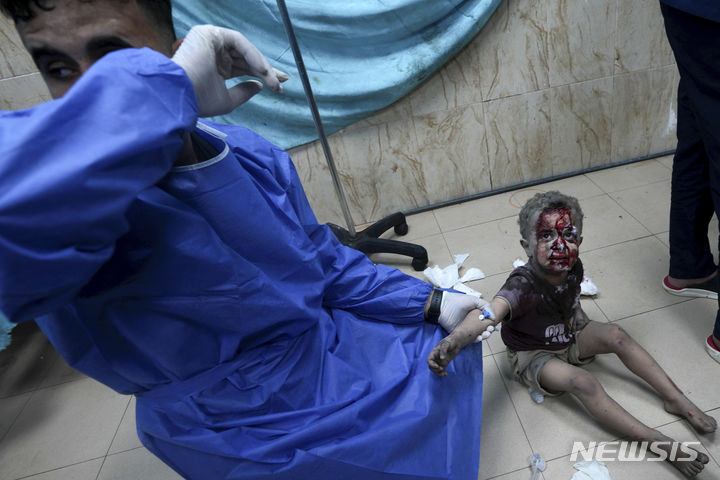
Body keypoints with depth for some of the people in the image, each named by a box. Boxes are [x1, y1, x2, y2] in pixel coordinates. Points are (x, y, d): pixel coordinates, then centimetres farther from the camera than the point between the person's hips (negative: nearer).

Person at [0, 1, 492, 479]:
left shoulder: (254, 155, -9)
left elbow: (324, 260, 2)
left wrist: (430, 301, 2)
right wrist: (167, 86, -41)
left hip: (330, 346, 6)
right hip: (262, 434, -5)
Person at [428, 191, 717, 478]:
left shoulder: (573, 268, -16)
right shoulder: (523, 286, -38)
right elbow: (492, 311, -60)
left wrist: (577, 314, -6)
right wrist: (454, 341, -76)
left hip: (567, 337, 7)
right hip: (531, 355, -7)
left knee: (617, 336, -9)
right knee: (582, 382, -27)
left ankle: (678, 401, 4)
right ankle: (660, 443, -16)